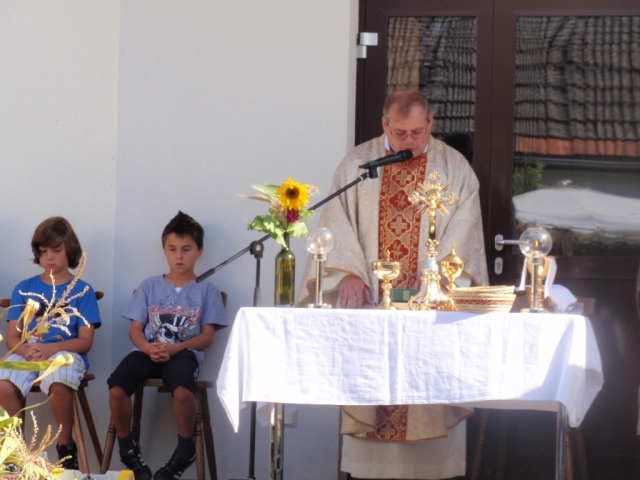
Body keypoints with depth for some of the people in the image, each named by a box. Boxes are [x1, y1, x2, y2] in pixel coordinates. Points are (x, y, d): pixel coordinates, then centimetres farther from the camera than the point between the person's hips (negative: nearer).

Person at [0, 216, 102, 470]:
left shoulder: (82, 290, 6)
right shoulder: (24, 289, 13)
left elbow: (85, 341, 0)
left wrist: (50, 349, -17)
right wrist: (27, 350, -16)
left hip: (65, 352, -2)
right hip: (26, 353, 2)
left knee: (58, 384, -39)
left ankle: (65, 446, -15)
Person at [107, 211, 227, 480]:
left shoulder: (206, 291, 11)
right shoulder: (149, 286, 16)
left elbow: (207, 337, 3)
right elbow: (135, 329, 10)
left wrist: (175, 348, -15)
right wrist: (149, 348, -14)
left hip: (184, 352, -2)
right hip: (148, 351, 2)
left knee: (182, 391, -37)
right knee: (116, 389, -28)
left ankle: (185, 450, -8)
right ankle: (126, 448, -2)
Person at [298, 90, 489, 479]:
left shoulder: (455, 169, 6)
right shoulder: (356, 165, 9)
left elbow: (462, 233, -3)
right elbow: (337, 224, 4)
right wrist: (348, 273, -12)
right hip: (370, 302, 1)